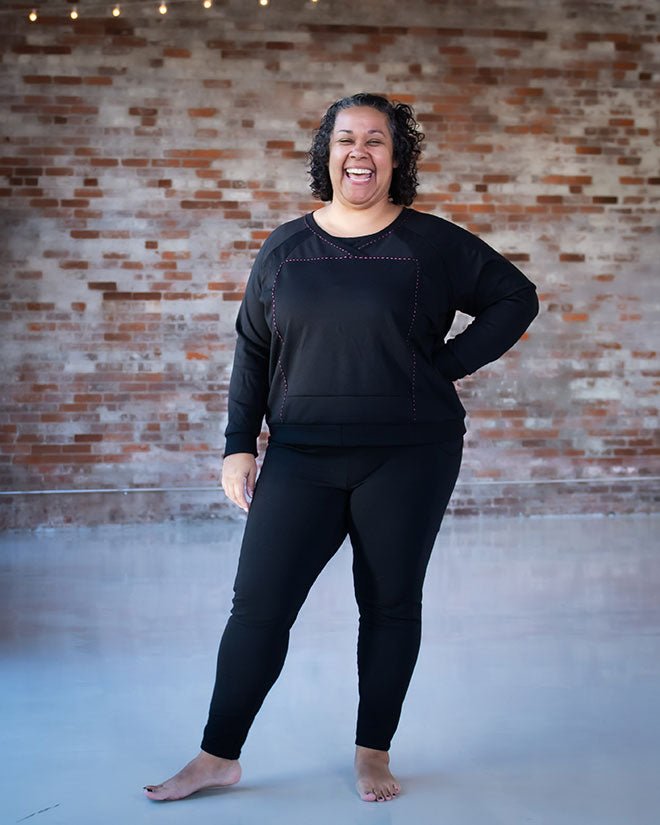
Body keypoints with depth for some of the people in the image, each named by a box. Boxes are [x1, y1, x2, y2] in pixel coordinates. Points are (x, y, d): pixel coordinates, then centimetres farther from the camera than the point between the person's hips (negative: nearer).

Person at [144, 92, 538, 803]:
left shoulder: (432, 243, 1)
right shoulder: (283, 250, 7)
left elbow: (516, 298, 7)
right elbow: (252, 351, 10)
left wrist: (446, 366, -2)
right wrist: (239, 446, 4)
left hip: (409, 459, -1)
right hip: (301, 458, 2)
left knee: (390, 604, 7)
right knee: (258, 605, 0)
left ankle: (373, 754, 23)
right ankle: (219, 756, 14)